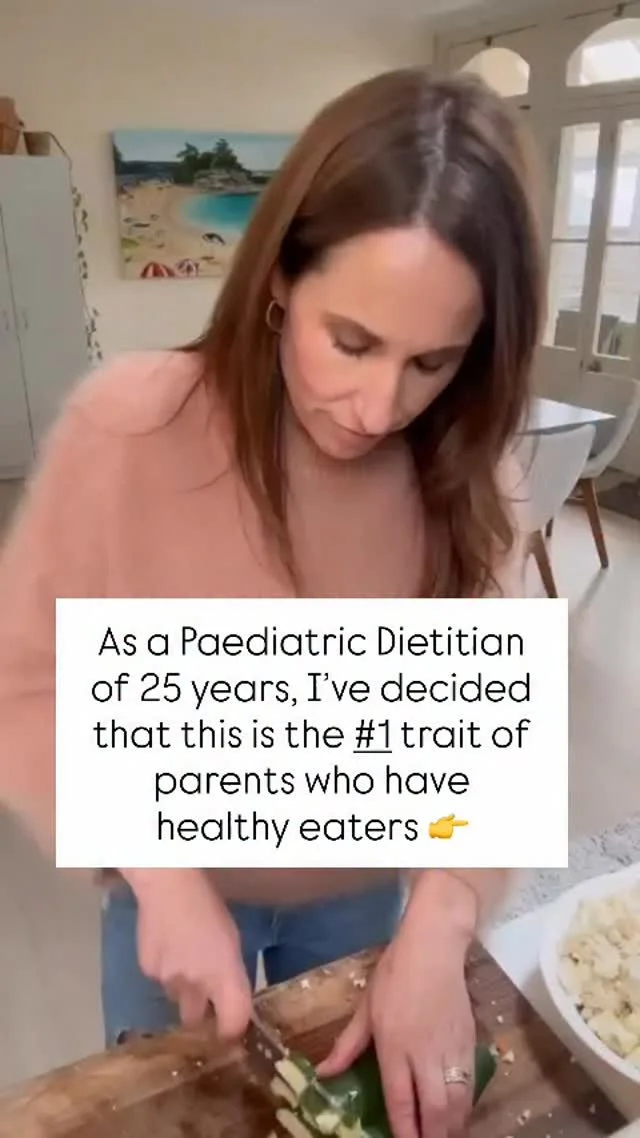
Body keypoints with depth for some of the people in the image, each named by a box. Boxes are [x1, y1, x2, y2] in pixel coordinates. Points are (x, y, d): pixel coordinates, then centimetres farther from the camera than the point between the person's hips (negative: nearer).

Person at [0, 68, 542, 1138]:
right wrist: (160, 872, -25)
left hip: (365, 890, 2)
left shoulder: (464, 470, -16)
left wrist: (435, 929, -26)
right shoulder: (127, 424, -26)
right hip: (175, 890, -1)